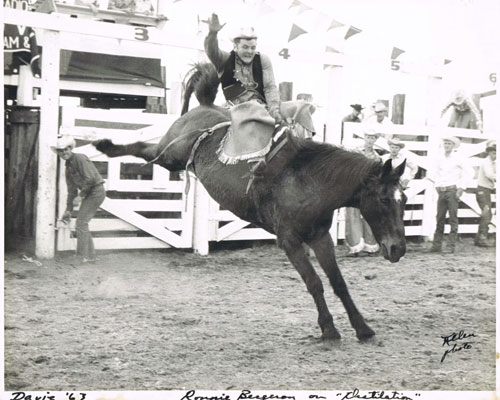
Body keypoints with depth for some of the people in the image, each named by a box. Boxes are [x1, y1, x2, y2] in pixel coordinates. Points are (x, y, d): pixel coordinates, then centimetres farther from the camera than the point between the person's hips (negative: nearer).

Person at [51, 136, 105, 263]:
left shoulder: (80, 158, -14)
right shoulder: (68, 167, 14)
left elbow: (91, 179, -23)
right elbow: (71, 190, 20)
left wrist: (83, 192, -9)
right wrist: (68, 210, 19)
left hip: (96, 191, -9)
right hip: (90, 194, 9)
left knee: (81, 222, -10)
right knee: (82, 223, 11)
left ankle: (83, 255, -6)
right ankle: (90, 256, 16)